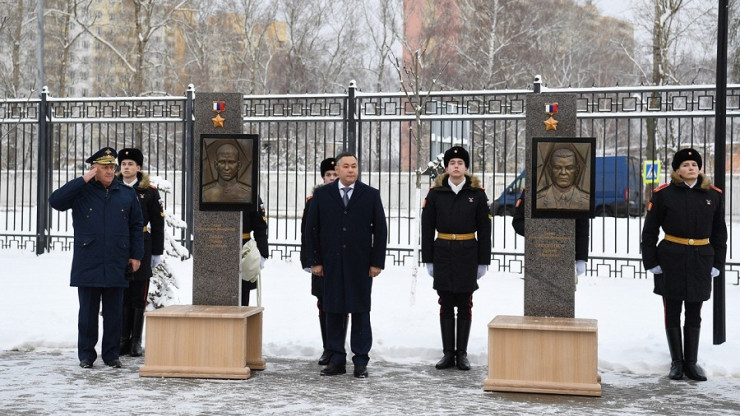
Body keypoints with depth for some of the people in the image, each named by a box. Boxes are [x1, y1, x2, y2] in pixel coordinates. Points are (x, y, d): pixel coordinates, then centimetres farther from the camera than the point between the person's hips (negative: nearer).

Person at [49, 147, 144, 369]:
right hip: (87, 264, -2)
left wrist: (136, 255, 7)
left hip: (116, 265, 2)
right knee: (88, 311, 5)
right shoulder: (81, 192, 3)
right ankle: (86, 354, 14)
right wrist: (82, 180, -13)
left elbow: (137, 226, 12)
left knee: (114, 312, 6)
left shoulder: (127, 194, 9)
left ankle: (111, 354, 16)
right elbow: (55, 201, -12)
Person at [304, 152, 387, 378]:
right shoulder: (321, 194, 6)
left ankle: (361, 361, 8)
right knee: (333, 311, 5)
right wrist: (315, 261, 0)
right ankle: (336, 359, 12)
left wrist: (377, 262, -3)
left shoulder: (371, 195, 4)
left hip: (360, 264, -1)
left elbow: (380, 230, 3)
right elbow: (312, 229, 6)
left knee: (361, 312, 2)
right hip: (331, 264, 1)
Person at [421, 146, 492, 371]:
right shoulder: (435, 193, 2)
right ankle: (448, 353, 12)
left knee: (465, 306, 5)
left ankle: (462, 354, 13)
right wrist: (428, 259, 0)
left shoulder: (477, 194, 1)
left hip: (468, 254, 0)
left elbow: (484, 230, 3)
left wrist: (483, 261, -1)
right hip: (443, 254, 1)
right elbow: (427, 229, 3)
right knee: (446, 306, 5)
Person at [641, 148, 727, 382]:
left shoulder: (713, 195, 4)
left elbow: (719, 232, 11)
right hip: (671, 260, -2)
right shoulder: (663, 194, -3)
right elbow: (649, 231, 0)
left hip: (701, 262, 2)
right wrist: (651, 262, -4)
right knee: (673, 314, 6)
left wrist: (717, 263, 5)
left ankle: (691, 363, 19)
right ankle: (676, 363, 18)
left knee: (694, 315, 9)